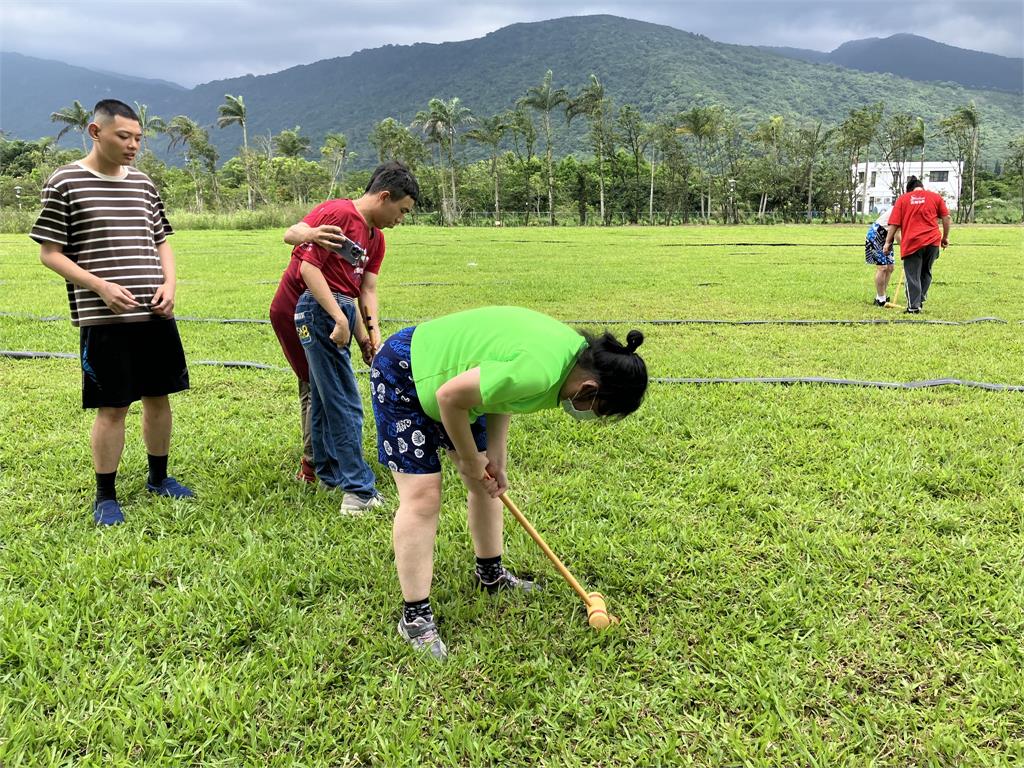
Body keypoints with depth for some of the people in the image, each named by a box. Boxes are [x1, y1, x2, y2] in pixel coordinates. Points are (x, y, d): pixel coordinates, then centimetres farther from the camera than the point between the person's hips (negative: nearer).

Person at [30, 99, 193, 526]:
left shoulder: (143, 184, 11)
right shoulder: (65, 183, -4)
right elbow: (49, 253, -4)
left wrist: (169, 284, 0)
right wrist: (101, 286, -16)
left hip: (156, 315, 5)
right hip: (103, 320, -5)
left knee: (158, 396, 12)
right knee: (112, 407, -1)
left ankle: (158, 478, 29)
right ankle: (105, 496, 15)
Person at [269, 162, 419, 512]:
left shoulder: (375, 238, 14)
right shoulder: (338, 214, -13)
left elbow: (368, 290, 8)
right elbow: (309, 267, -19)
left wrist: (373, 332, -7)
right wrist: (340, 318, -24)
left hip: (340, 312, 10)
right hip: (319, 309, -10)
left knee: (319, 392, 19)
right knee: (344, 403, -10)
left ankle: (327, 471, 31)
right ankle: (358, 490, -8)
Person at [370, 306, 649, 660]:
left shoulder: (578, 351, -8)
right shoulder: (538, 372, -38)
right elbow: (450, 396, -30)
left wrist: (495, 457, 1)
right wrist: (470, 460, -14)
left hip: (445, 368, 9)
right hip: (402, 376, -9)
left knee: (486, 482, 15)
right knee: (422, 496, -12)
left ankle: (490, 574, 35)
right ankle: (415, 616, 0)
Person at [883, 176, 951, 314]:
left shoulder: (902, 199, 6)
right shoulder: (935, 197, 10)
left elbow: (894, 223, 1)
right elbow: (946, 217, 7)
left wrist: (888, 242, 5)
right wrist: (945, 237, 16)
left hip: (911, 242, -2)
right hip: (933, 241, 2)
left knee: (912, 275, 1)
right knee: (926, 272, 19)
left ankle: (914, 306, -2)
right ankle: (920, 300, 20)